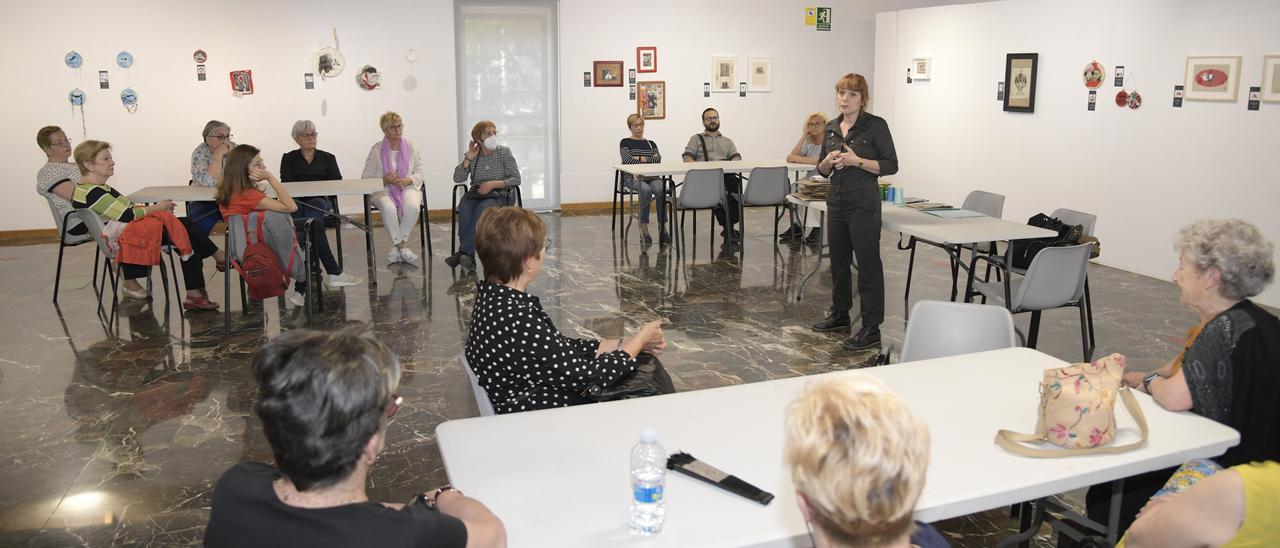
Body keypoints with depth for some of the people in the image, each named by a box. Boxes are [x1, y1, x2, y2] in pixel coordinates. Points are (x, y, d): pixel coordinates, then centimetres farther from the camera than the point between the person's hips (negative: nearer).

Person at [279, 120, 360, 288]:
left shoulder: (327, 158, 23)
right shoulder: (289, 159, 20)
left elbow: (337, 183, 9)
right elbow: (286, 184, 5)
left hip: (320, 200, 1)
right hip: (296, 201, -1)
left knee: (313, 211, -37)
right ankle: (334, 272, -44)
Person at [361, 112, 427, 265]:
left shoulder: (411, 147, 10)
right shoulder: (376, 149, 4)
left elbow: (421, 172, 8)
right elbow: (367, 177, 2)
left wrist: (408, 180, -13)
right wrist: (385, 180, -17)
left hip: (408, 187, 1)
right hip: (383, 189, -1)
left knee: (412, 206, -34)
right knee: (388, 208, -37)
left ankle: (397, 246, -19)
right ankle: (402, 246, -21)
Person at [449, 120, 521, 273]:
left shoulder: (504, 152, 3)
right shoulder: (472, 155, 9)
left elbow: (516, 179, -1)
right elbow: (457, 178, 2)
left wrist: (494, 184, -15)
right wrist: (469, 158, -6)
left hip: (498, 195, -2)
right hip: (475, 193, 2)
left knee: (482, 209, -36)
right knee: (464, 209, -33)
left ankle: (464, 253, -32)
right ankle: (468, 256, -33)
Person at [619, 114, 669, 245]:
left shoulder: (651, 143, 21)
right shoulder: (625, 143, 9)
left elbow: (658, 159, 3)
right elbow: (628, 160, -9)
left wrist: (641, 158, -9)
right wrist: (650, 159, -4)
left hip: (652, 177, 3)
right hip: (632, 178, -3)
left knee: (661, 189, -32)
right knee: (646, 189, -37)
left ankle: (663, 227, -35)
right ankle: (644, 227, -33)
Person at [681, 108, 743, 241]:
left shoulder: (728, 141, 29)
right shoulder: (696, 139, 21)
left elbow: (737, 159, 13)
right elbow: (687, 158, 6)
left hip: (726, 175, 2)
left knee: (737, 184, -35)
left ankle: (728, 227, -27)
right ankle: (728, 228, -30)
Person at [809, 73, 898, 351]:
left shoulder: (876, 125, -8)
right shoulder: (831, 128, 10)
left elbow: (890, 165, -9)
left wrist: (857, 161, -19)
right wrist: (829, 161, -7)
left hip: (863, 203, -7)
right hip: (836, 202, 7)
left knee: (868, 263, -3)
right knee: (839, 260, 17)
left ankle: (871, 328, 2)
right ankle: (840, 314, 33)